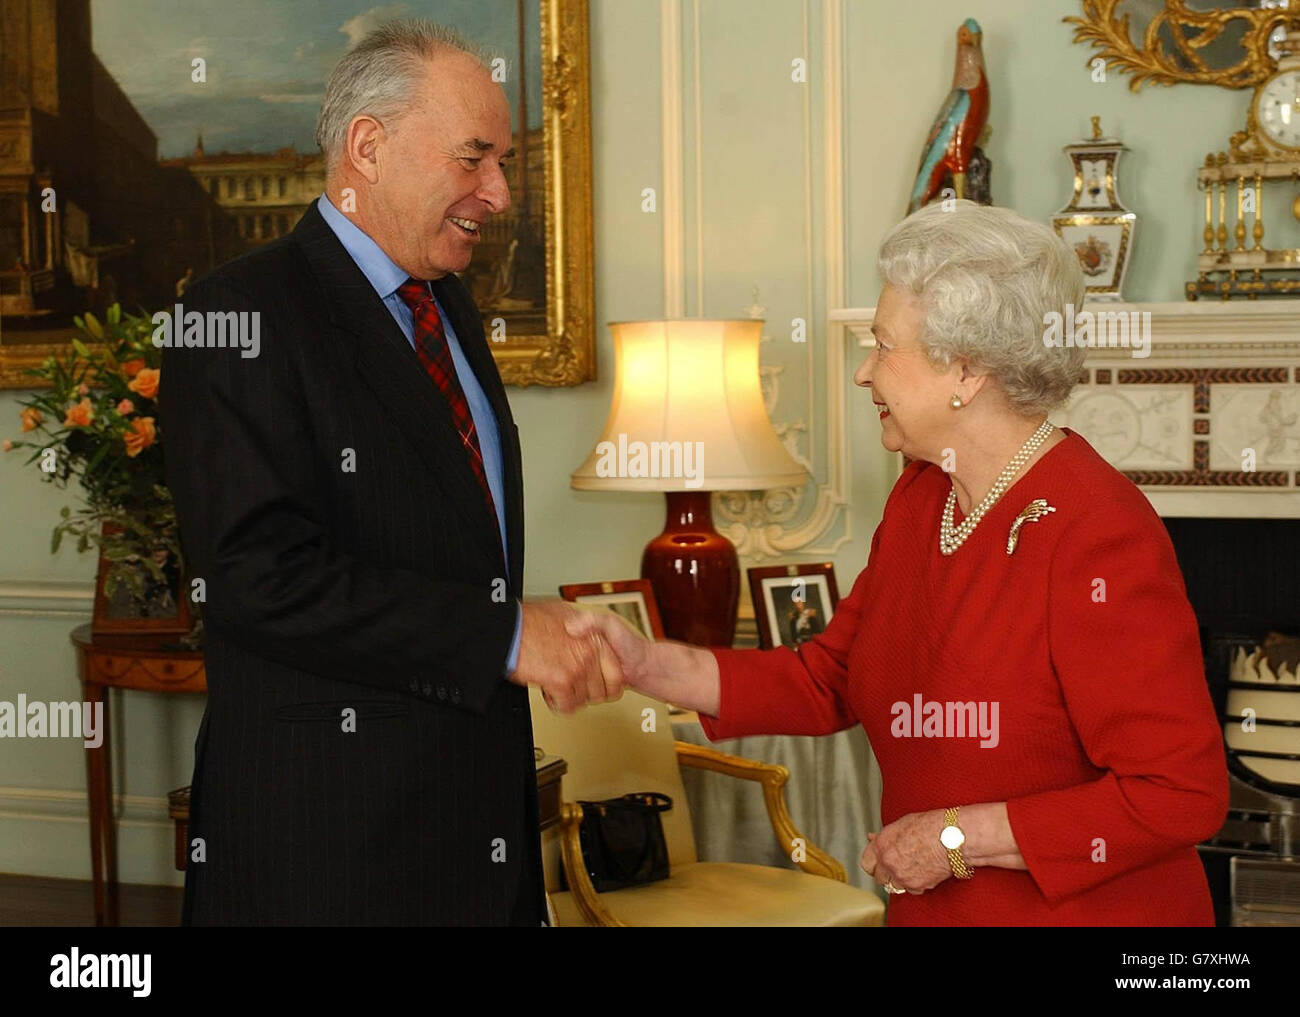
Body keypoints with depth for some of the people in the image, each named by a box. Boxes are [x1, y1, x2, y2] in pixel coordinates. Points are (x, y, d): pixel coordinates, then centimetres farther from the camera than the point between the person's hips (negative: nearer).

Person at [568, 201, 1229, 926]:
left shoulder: (1099, 537, -24)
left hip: (1080, 909, -7)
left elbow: (1182, 794, -25)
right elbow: (828, 682, 5)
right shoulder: (921, 498, 2)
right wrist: (647, 665, -6)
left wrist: (959, 838, -21)